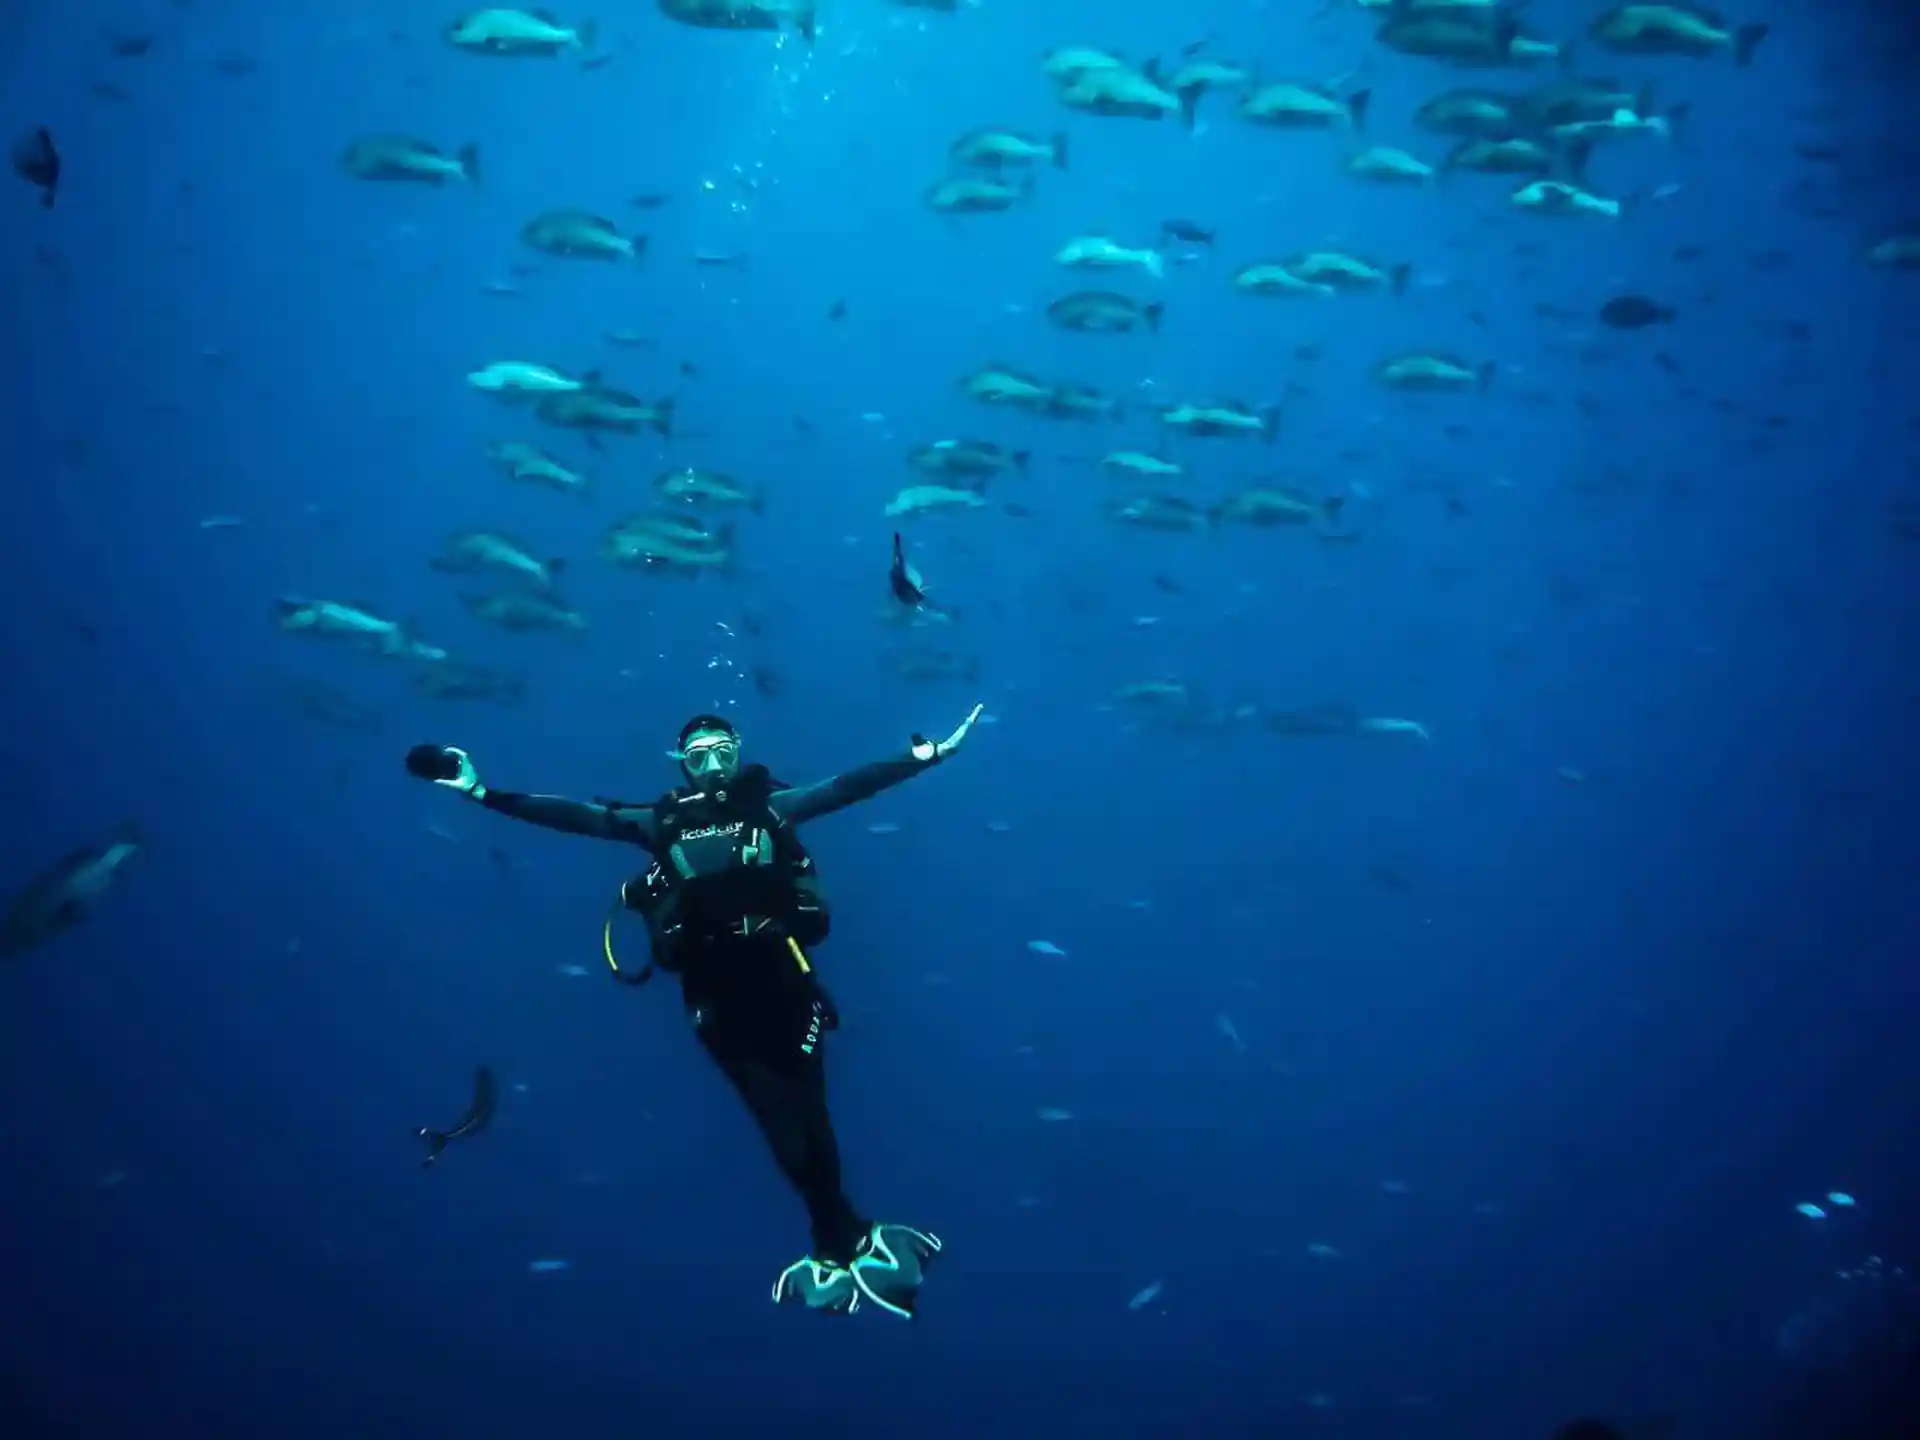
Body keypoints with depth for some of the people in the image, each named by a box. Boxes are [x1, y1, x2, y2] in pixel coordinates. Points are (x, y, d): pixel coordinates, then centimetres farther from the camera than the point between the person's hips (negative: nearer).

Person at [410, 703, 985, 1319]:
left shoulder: (769, 806, 7)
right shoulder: (663, 821, 9)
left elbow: (848, 786, 4)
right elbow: (575, 815, 6)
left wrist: (925, 753, -4)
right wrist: (483, 793, 1)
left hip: (782, 979, -1)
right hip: (715, 992, 1)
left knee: (808, 1117, 2)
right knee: (782, 1126, 2)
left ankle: (837, 1251, 20)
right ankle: (849, 1243, 18)